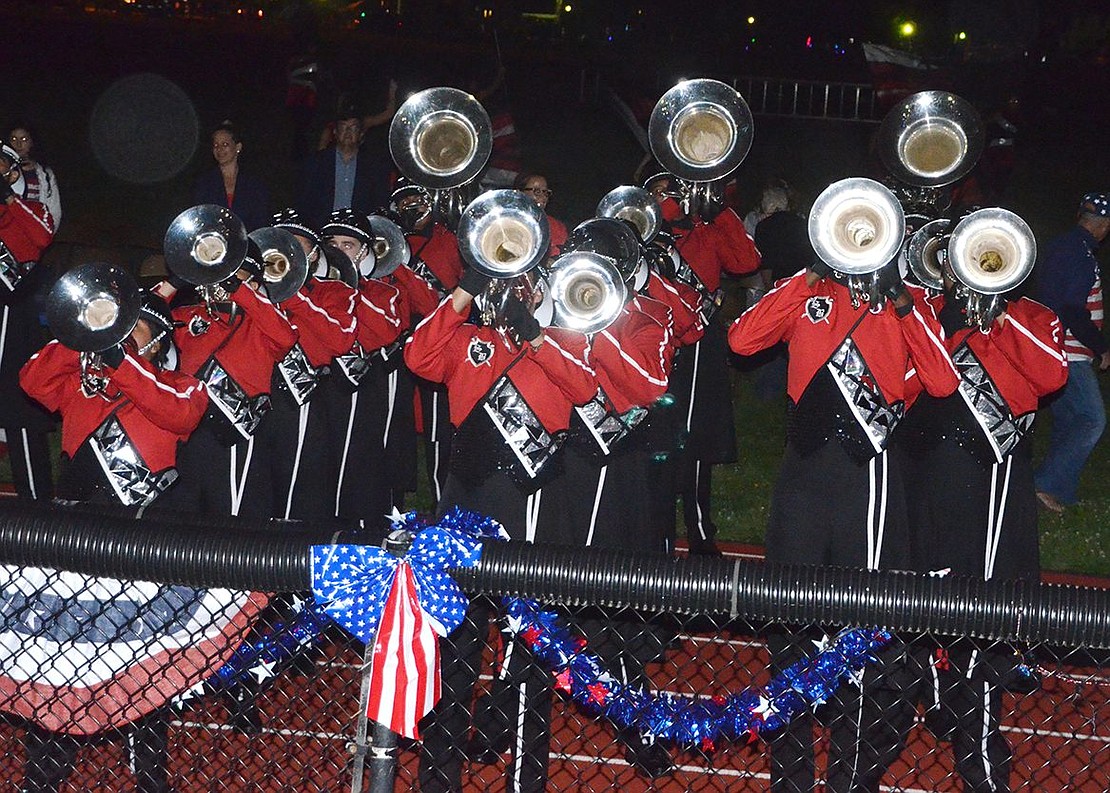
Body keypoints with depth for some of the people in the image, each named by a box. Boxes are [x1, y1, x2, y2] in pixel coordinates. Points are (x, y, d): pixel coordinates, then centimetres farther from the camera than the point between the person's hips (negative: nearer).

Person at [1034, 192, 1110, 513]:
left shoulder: (1061, 246, 12)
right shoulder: (1082, 255, -18)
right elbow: (1073, 312, -24)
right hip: (1070, 354, -10)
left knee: (1067, 421, 15)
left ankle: (1060, 491, 21)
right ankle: (1047, 484, -11)